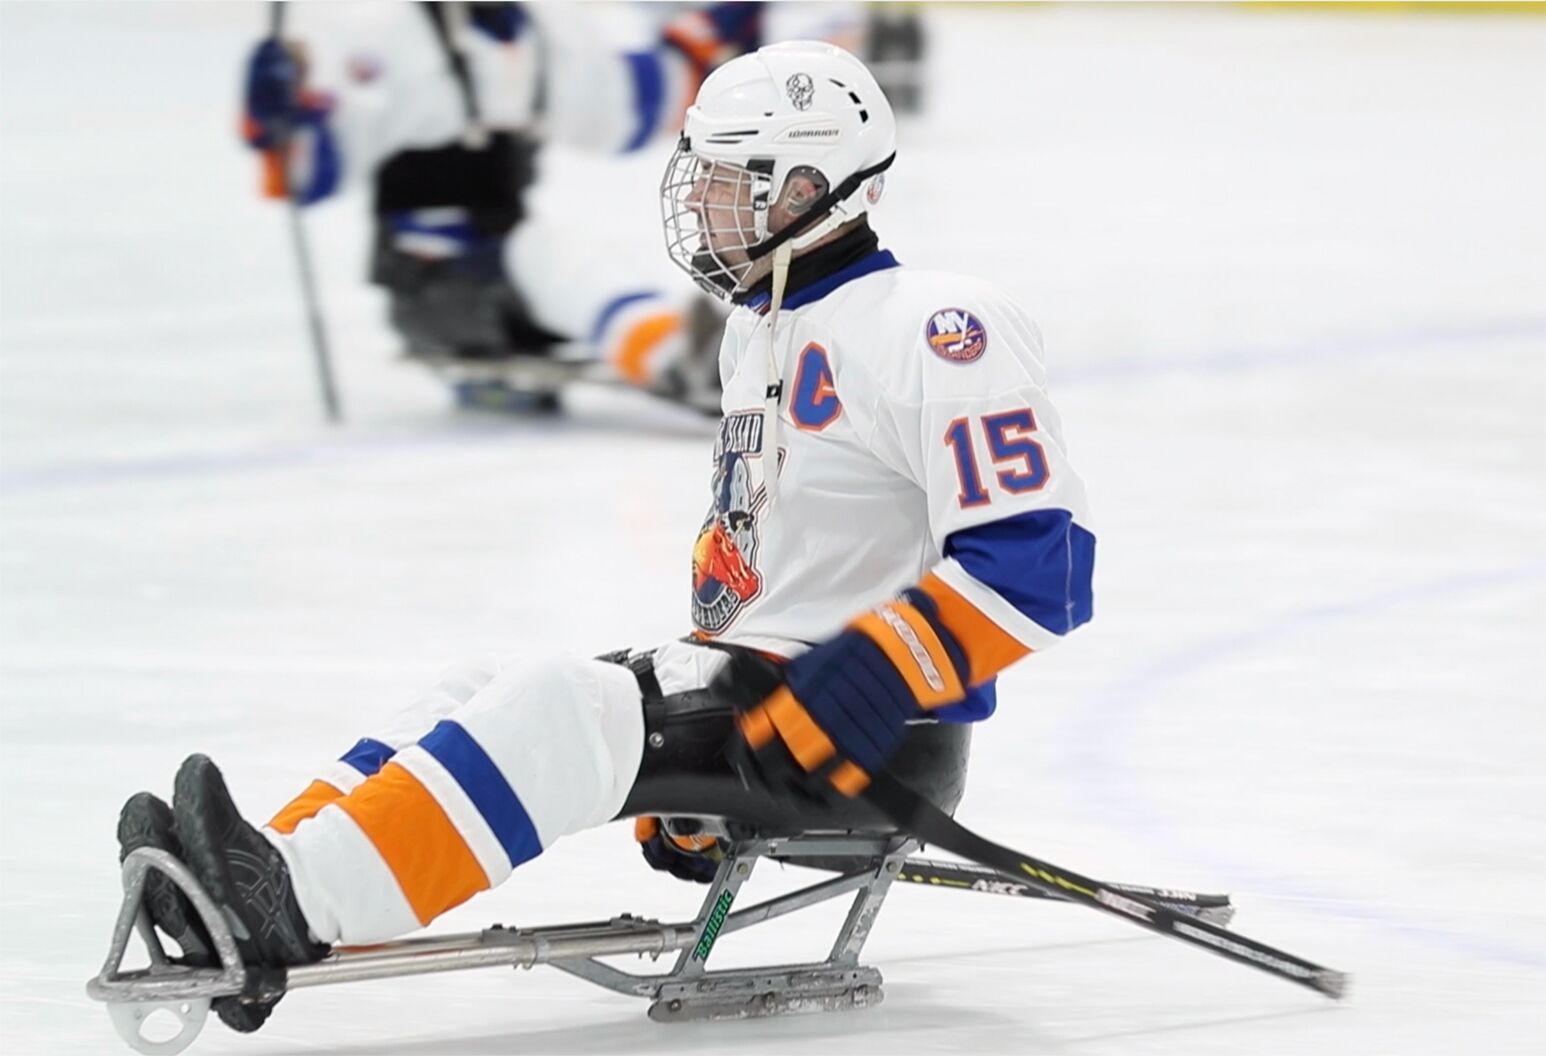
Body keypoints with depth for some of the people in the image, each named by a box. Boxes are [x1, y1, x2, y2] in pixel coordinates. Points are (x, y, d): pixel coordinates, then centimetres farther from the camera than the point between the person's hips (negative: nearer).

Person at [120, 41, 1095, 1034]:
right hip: (750, 676, 10)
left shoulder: (929, 329, -15)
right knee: (483, 695, -7)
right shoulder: (761, 333, 17)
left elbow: (1039, 558, -22)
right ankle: (271, 882, -23)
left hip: (872, 741, -10)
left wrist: (868, 685, -27)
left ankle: (303, 904, -40)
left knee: (556, 714, -27)